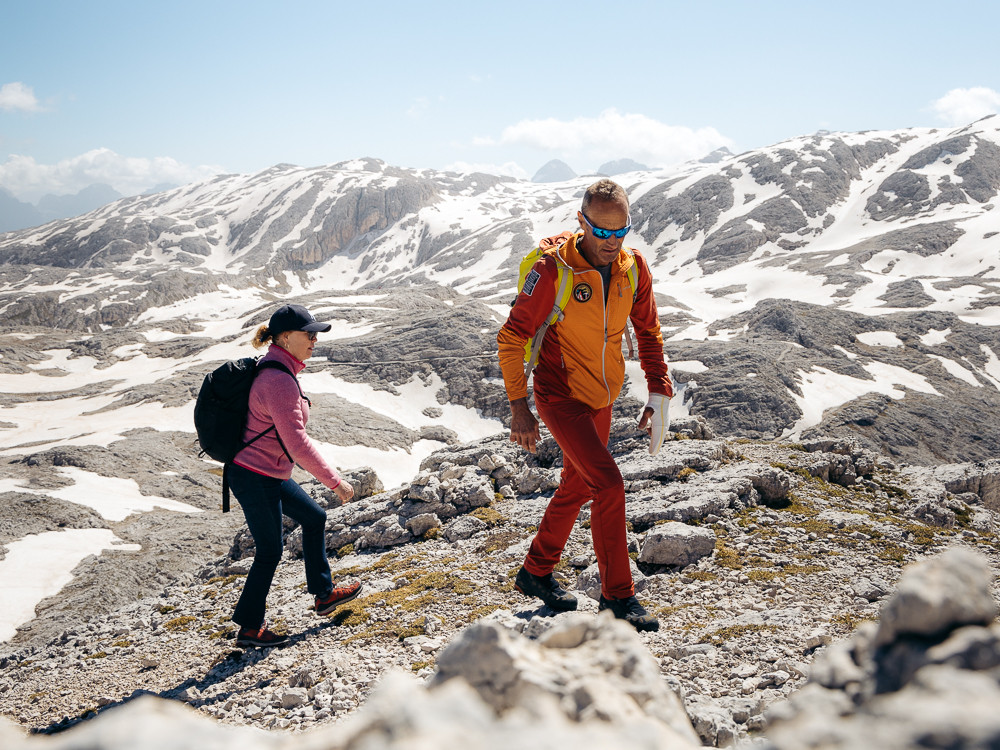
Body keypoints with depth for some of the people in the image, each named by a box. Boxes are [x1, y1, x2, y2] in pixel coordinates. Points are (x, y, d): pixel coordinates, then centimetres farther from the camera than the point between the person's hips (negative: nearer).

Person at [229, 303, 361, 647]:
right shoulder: (279, 380, -25)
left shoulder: (273, 369, 6)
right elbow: (297, 443, -28)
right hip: (255, 479, -10)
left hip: (270, 475, 10)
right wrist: (335, 481, -22)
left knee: (314, 518, 19)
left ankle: (323, 593, 32)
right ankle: (249, 628, 20)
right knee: (270, 551, 5)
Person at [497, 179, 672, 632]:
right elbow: (511, 337, -15)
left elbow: (648, 332, 8)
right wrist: (519, 407, -18)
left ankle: (536, 572, 37)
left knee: (578, 486, 18)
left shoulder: (633, 267, -5)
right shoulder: (553, 270, -21)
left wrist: (659, 394, 0)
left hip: (601, 398, 7)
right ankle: (617, 596, -2)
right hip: (560, 396, -7)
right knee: (608, 485, -16)